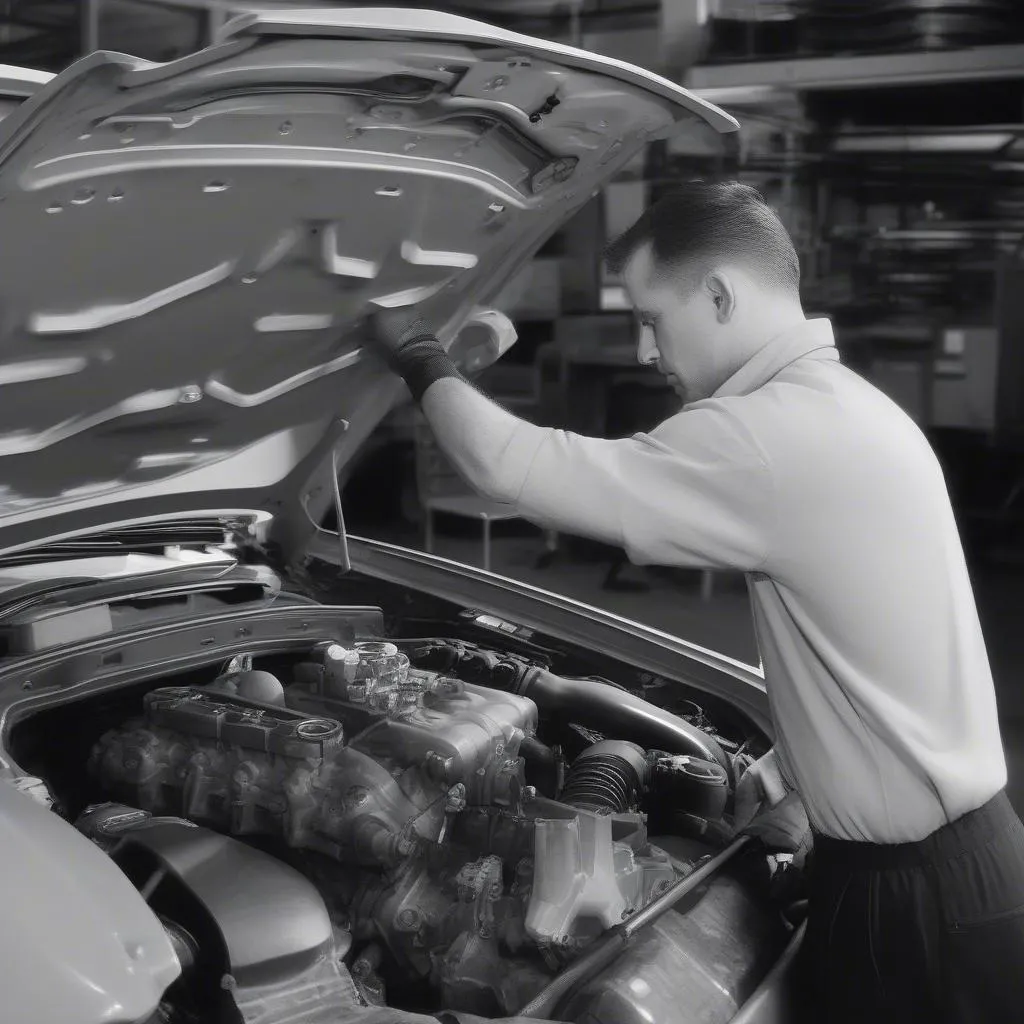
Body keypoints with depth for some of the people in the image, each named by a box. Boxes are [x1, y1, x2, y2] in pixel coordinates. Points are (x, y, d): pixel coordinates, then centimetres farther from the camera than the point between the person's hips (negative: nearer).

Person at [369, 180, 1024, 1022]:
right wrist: (796, 787, 15)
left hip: (916, 891, -9)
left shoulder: (777, 436, -24)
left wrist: (418, 358, -6)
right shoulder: (849, 410, 8)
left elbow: (516, 469, -22)